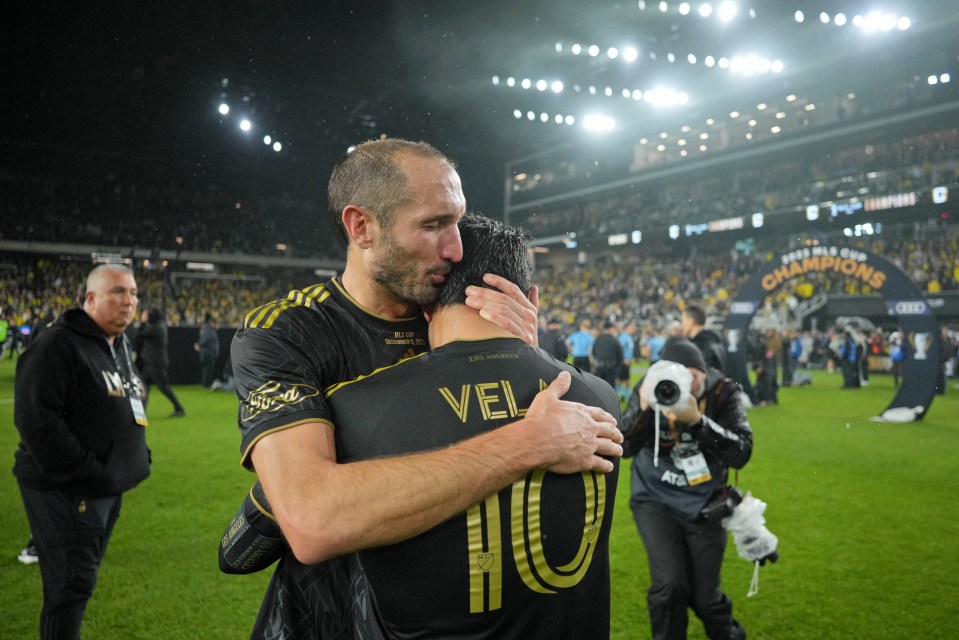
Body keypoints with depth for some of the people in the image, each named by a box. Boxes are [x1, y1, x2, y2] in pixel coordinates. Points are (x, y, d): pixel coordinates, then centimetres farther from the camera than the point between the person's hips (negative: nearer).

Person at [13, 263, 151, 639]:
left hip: (108, 491, 9)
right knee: (71, 587, -2)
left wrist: (138, 459, 11)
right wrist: (89, 474, -23)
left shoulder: (120, 348, 13)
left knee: (80, 582, 19)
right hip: (66, 492, -9)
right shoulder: (58, 345, -16)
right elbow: (37, 421, -24)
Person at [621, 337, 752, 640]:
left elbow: (741, 453, -23)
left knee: (704, 594, 8)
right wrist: (645, 410, -36)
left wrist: (696, 420, -36)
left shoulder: (723, 392, -16)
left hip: (705, 504, 1)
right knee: (670, 585, -14)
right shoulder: (649, 389, -15)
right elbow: (623, 447, -19)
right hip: (656, 500, 0)